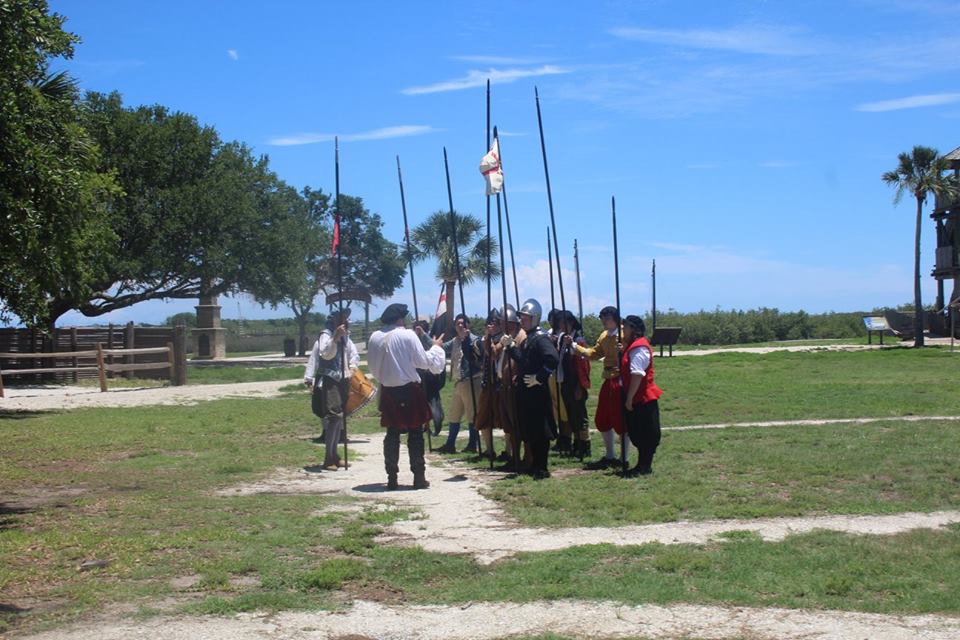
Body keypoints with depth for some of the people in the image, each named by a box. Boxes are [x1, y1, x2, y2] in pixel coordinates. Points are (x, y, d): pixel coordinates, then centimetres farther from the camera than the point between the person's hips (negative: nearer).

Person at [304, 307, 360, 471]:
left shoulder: (345, 337, 14)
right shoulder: (326, 335, -11)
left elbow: (354, 354, 12)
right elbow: (326, 354, -25)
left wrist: (352, 368, -6)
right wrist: (335, 338, -36)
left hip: (342, 381, 9)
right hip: (328, 381, -9)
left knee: (340, 417, 12)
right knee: (334, 416, -15)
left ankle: (334, 455, 22)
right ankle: (328, 459, -14)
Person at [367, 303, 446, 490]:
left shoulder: (375, 338, 1)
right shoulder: (408, 335, -11)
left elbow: (373, 368, 8)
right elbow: (423, 361, -7)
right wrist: (436, 347, 9)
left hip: (387, 391, 4)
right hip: (409, 390, -4)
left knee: (392, 433, 10)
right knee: (415, 434, 4)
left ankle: (392, 478, 10)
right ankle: (419, 477, 5)